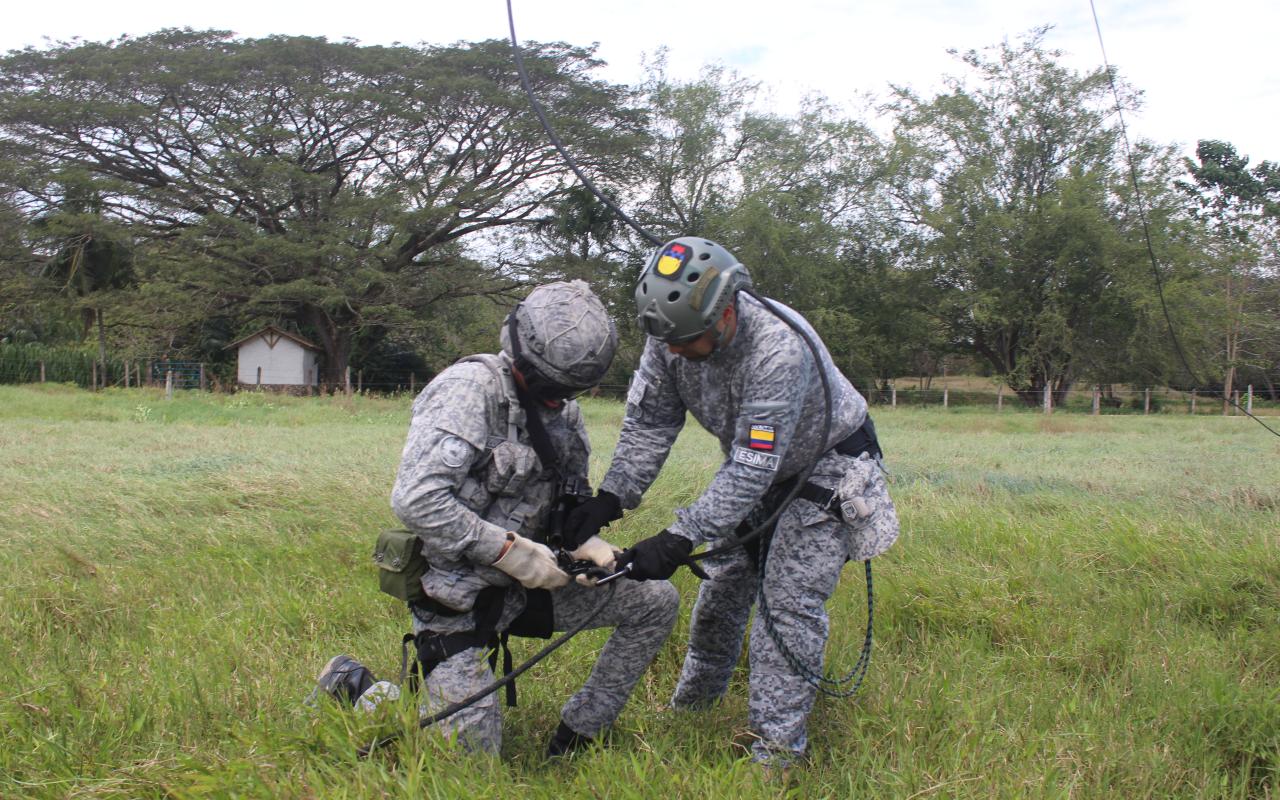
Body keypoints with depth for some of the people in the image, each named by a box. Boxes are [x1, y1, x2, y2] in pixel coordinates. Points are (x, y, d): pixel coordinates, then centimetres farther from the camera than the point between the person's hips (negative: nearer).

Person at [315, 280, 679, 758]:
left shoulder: (563, 409, 5)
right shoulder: (471, 388, -20)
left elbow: (571, 499, 17)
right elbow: (415, 499, -30)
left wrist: (582, 541, -7)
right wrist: (511, 550, -26)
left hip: (523, 584, 8)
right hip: (458, 598, -7)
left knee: (656, 601, 2)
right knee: (472, 755, -5)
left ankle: (573, 737, 12)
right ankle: (357, 689, 17)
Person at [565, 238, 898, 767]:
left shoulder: (778, 348, -41)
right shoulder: (672, 338, -21)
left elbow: (754, 466, -41)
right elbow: (648, 425, -14)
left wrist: (680, 539, -46)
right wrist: (609, 499, -27)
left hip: (824, 463, -6)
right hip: (753, 461, 6)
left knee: (789, 600, -10)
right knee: (722, 580, 12)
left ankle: (774, 752, 0)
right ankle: (693, 703, 32)